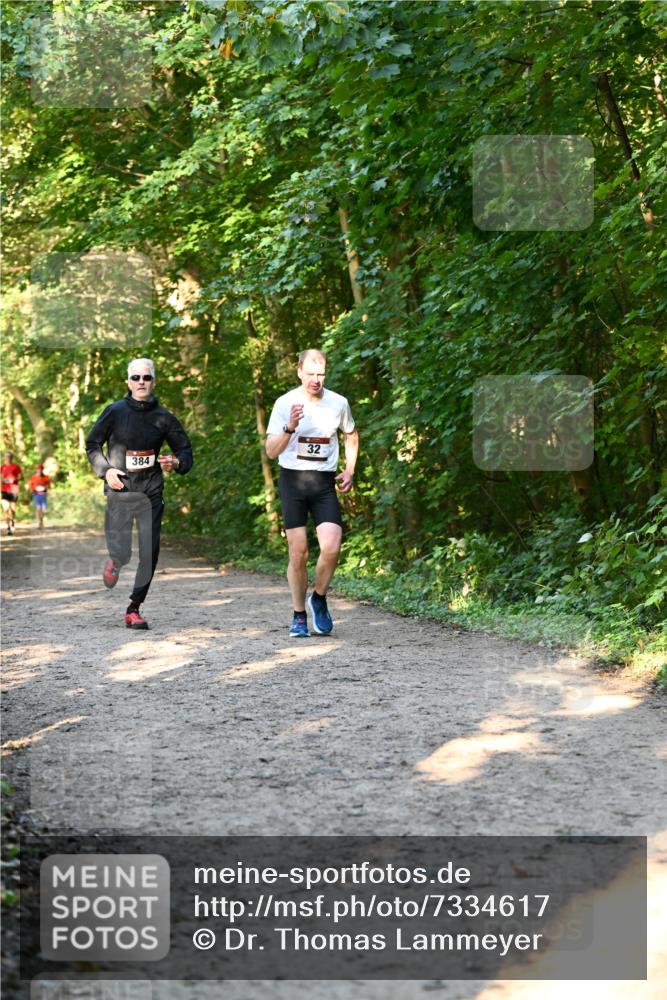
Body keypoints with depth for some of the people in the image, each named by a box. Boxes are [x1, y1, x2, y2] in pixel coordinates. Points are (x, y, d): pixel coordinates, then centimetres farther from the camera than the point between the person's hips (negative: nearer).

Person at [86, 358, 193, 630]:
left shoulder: (163, 417, 4)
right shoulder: (115, 412, 0)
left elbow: (185, 449, 13)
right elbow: (92, 444, 10)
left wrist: (176, 462, -10)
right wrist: (105, 470, -5)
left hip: (151, 493, 2)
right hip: (120, 491, -2)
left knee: (150, 554, -2)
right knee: (122, 551, -11)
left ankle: (134, 609, 12)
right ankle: (115, 561, 29)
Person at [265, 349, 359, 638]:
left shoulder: (338, 403, 2)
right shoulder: (285, 403, -4)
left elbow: (351, 435, 23)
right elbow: (271, 451, -5)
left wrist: (349, 471, 12)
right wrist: (290, 427, -22)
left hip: (324, 483, 1)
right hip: (293, 480, -1)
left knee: (331, 547, -15)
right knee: (298, 552, -3)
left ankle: (318, 599, 11)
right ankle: (299, 616, 12)